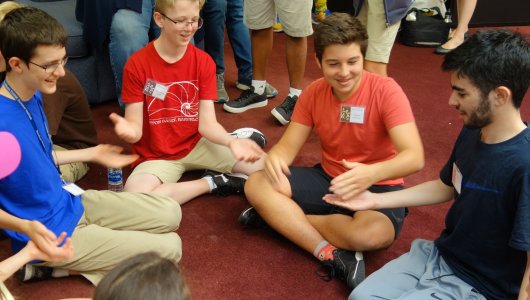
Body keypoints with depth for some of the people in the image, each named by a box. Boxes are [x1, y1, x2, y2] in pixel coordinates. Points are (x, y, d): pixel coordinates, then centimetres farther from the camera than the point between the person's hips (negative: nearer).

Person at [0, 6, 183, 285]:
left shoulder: (32, 95, -3)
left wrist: (92, 154, 19)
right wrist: (26, 227, -31)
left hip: (70, 202, 8)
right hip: (51, 235, -8)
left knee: (170, 213, 10)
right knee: (169, 248, -6)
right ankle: (48, 263, -1)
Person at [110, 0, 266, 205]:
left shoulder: (204, 62, -5)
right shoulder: (137, 65, -13)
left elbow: (207, 122, -10)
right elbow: (136, 127, -13)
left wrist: (231, 142, -31)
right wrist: (128, 130, -39)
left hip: (197, 145, 1)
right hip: (157, 155, 0)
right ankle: (211, 182, -13)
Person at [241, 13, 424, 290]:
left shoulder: (386, 91, -19)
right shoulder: (313, 93, -5)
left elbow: (414, 157, -27)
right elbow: (288, 145, -3)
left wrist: (373, 173, -49)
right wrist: (274, 158, -30)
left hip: (378, 188, -4)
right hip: (327, 179, 5)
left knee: (371, 234, -39)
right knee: (256, 184, -16)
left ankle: (280, 215, -17)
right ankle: (332, 255, -24)